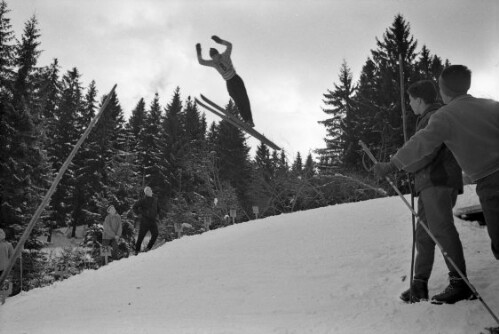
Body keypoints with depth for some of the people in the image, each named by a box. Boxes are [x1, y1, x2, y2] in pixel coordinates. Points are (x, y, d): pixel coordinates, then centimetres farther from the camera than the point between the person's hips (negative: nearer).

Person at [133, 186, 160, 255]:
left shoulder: (155, 200, 12)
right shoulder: (143, 200, -4)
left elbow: (158, 208, 29)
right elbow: (134, 207, -1)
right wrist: (140, 213, -6)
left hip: (153, 221, 5)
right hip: (145, 221, -4)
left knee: (155, 234, -8)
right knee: (141, 236, -1)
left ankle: (148, 248, 7)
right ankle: (137, 250, 11)